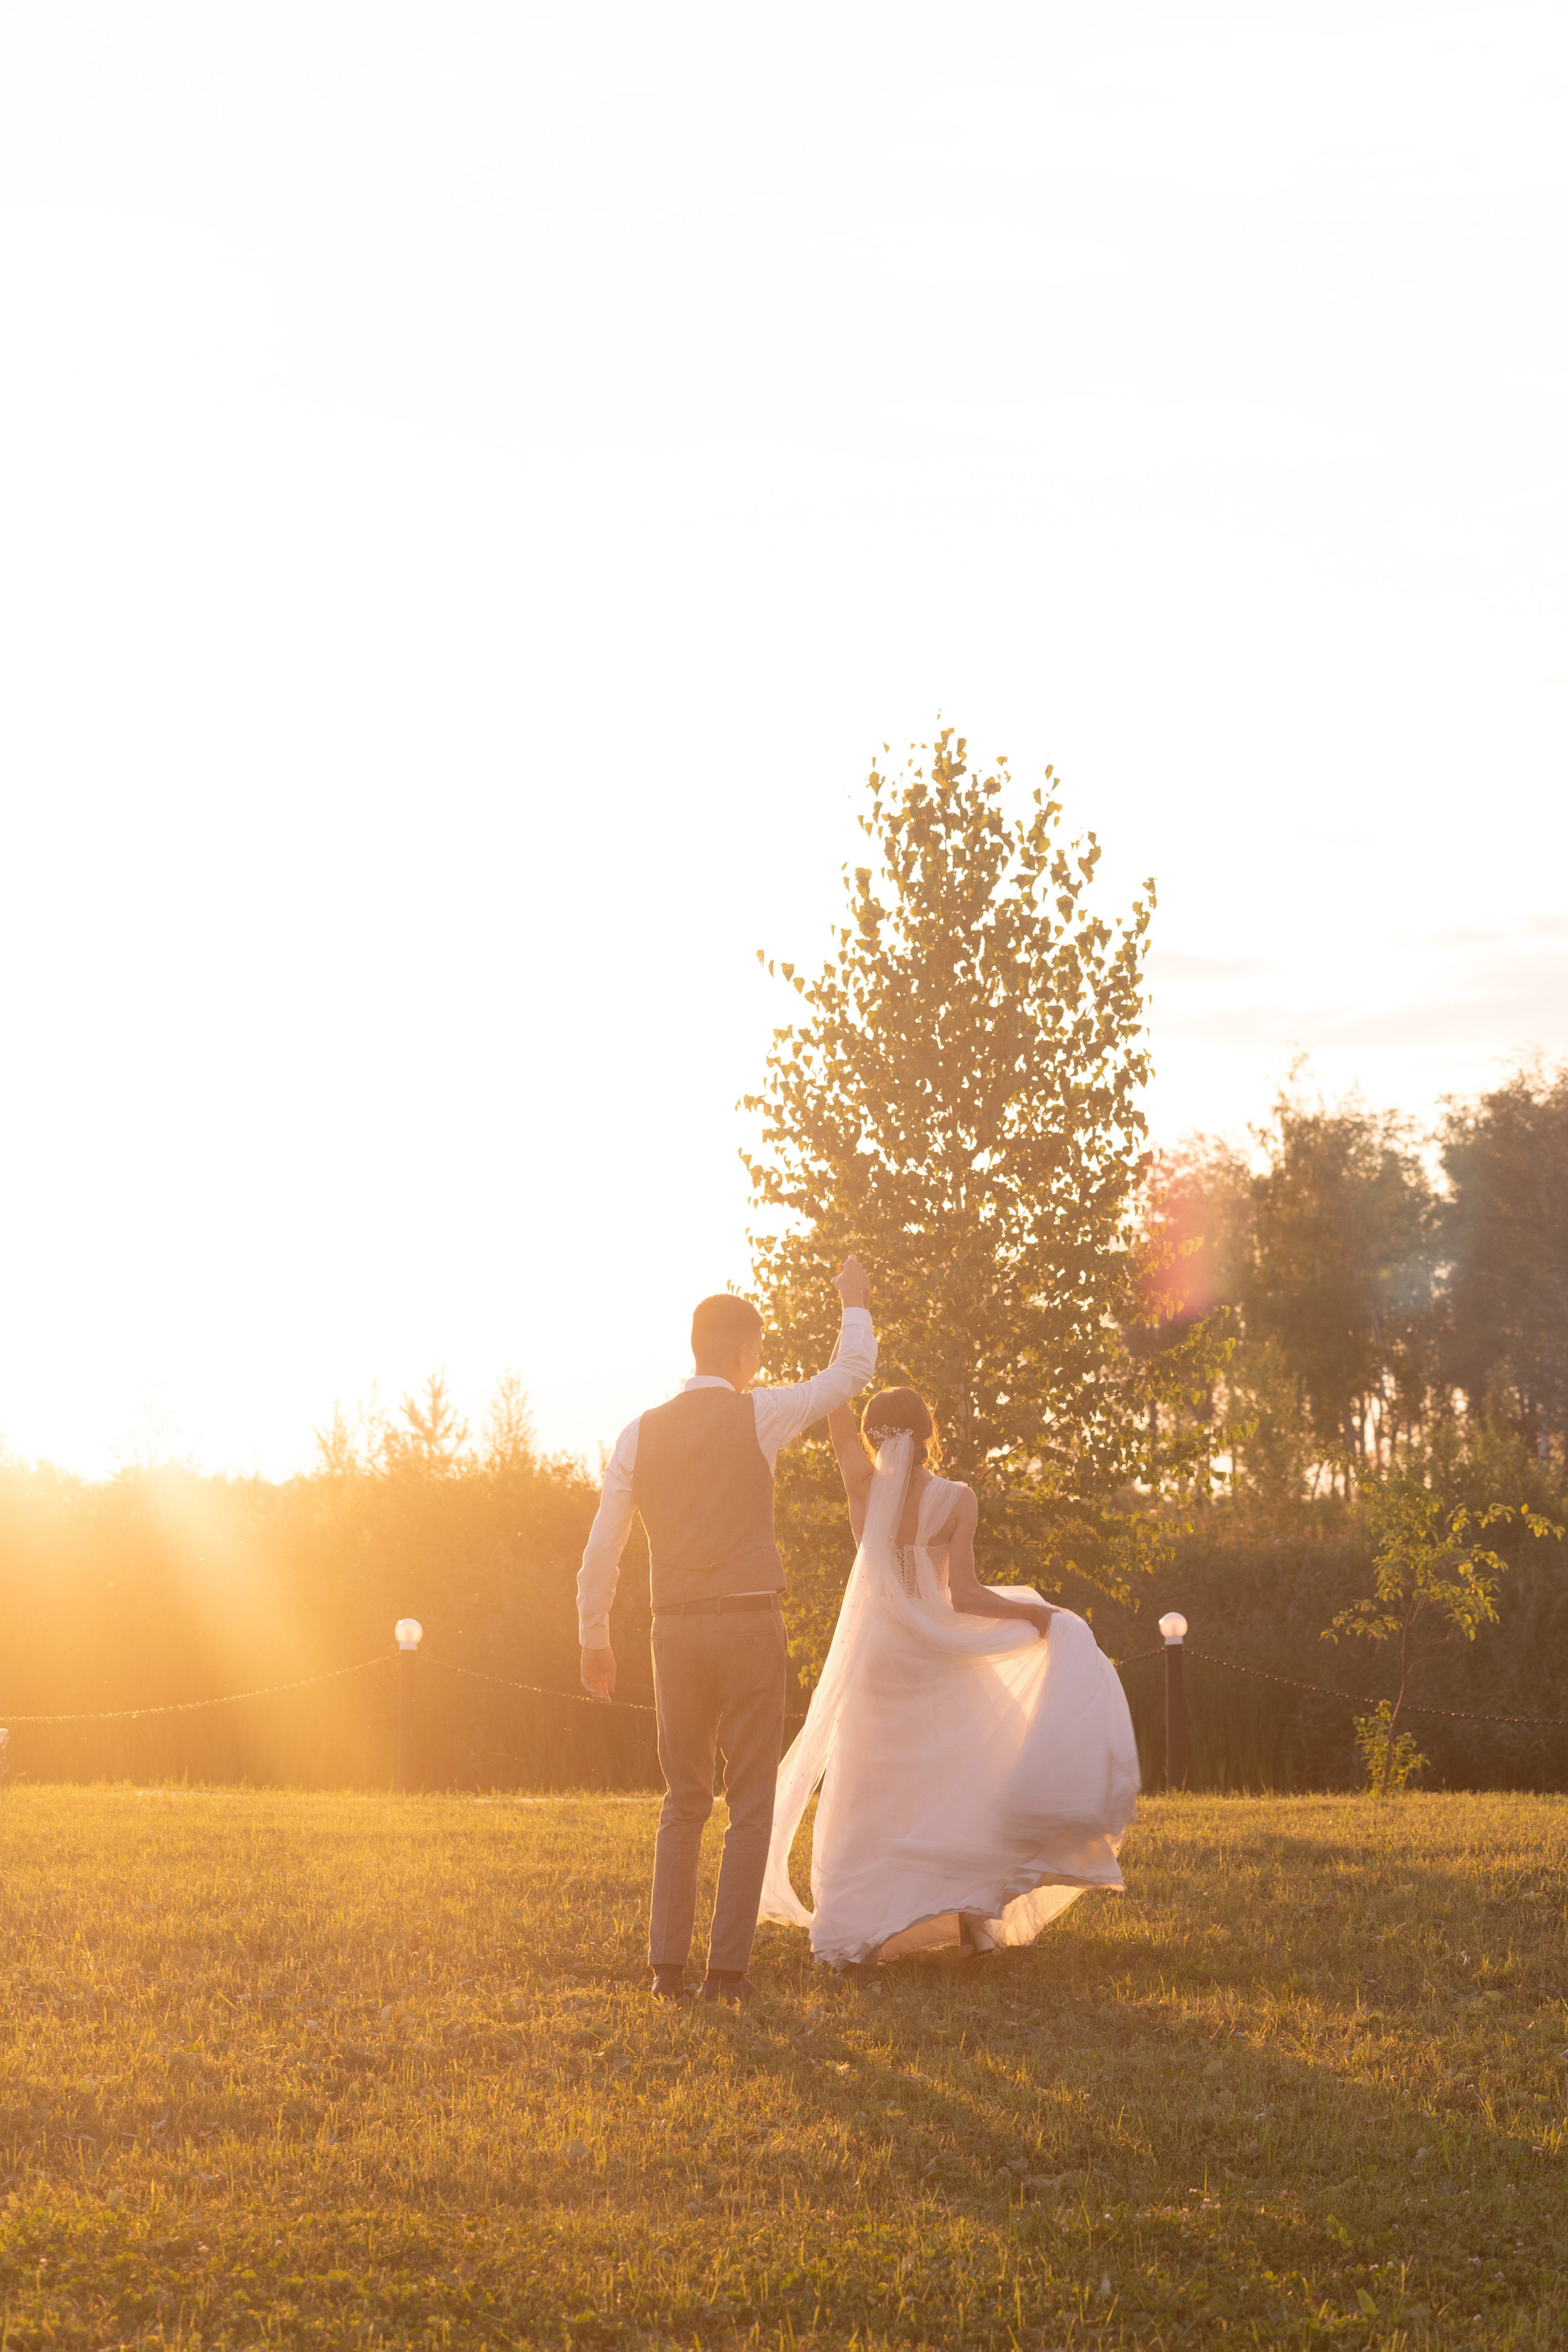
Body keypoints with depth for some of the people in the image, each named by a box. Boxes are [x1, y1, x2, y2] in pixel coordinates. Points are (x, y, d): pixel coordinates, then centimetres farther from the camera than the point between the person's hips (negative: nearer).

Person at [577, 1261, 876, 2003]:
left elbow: (600, 1553, 5)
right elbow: (853, 1371, 12)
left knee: (684, 1803, 13)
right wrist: (854, 1302, 31)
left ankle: (667, 1967, 7)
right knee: (750, 1804, 3)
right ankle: (728, 1969, -3)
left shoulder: (640, 1434, 5)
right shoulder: (759, 1415, -3)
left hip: (677, 1632, 3)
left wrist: (593, 1641, 17)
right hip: (750, 1623, -3)